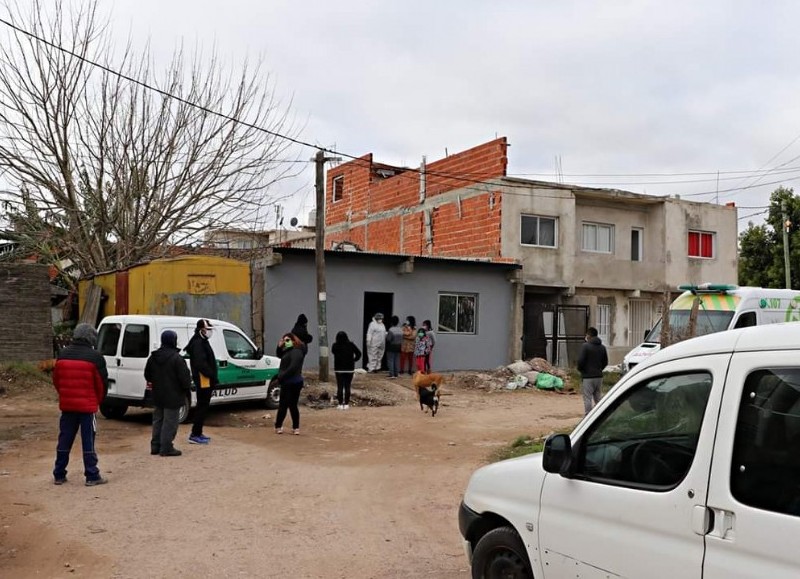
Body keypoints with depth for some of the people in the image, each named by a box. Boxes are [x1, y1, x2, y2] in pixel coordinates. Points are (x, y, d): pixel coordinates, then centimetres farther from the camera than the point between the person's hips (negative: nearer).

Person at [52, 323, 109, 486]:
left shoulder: (63, 355, 5)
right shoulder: (95, 357, -11)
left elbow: (56, 380, 11)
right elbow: (102, 383, -8)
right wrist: (98, 400, 9)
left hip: (67, 405, 5)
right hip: (87, 405, -5)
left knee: (64, 440, 13)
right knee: (88, 441, 0)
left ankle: (59, 475, 19)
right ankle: (92, 476, 3)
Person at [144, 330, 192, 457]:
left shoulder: (153, 357, 7)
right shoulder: (176, 358, -18)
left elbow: (147, 375, 17)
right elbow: (184, 377, -18)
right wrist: (187, 388, -2)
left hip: (157, 396, 8)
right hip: (173, 396, -7)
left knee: (157, 421, 17)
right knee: (170, 423, -2)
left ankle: (155, 446, 22)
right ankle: (166, 448, 0)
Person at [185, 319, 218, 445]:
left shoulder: (202, 342, 19)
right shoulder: (198, 343, -15)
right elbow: (200, 364, -24)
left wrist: (212, 377, 14)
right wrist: (213, 376, -20)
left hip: (205, 381, 11)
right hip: (203, 381, -11)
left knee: (203, 407, 15)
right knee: (202, 407, -7)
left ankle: (198, 433, 22)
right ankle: (195, 435, -4)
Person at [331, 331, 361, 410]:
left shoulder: (335, 346, -8)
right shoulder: (351, 345, -5)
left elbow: (332, 352, 11)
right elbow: (359, 353, -5)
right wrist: (354, 360, 6)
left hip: (339, 369, -1)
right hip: (349, 368, 1)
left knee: (340, 387, 5)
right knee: (347, 387, 7)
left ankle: (340, 404, 3)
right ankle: (346, 404, 6)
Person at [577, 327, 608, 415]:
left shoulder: (585, 346, -12)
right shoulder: (602, 347, 9)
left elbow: (580, 361, -18)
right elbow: (605, 362, 12)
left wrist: (580, 369, 0)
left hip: (587, 376, -6)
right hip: (599, 376, 6)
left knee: (587, 398, -3)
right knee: (598, 397, 14)